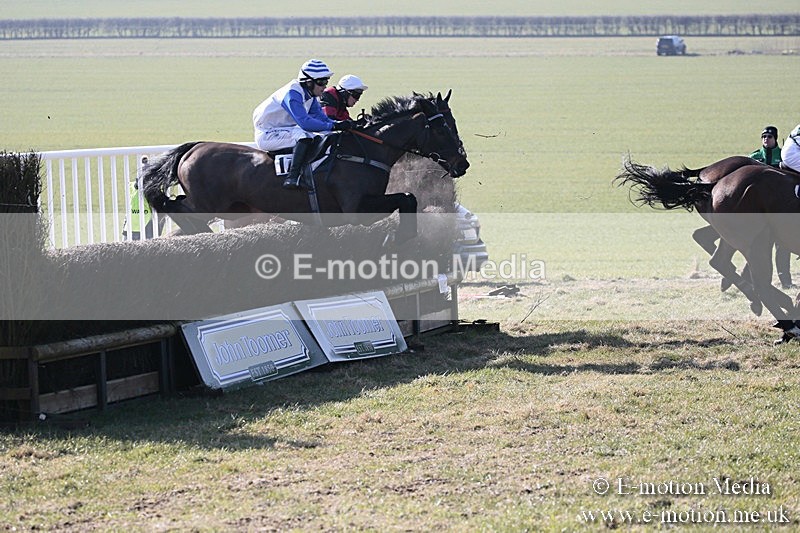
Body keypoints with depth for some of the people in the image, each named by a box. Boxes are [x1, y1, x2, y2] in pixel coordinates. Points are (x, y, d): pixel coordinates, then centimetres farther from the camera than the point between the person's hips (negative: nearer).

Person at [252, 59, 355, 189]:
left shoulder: (310, 95, 5)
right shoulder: (292, 94, -25)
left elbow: (321, 117, 5)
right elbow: (304, 122, -35)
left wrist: (341, 124, -13)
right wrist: (333, 126, -34)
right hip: (267, 136, -10)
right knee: (304, 135, -33)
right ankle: (292, 177, -37)